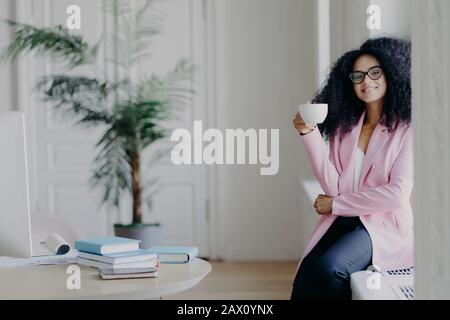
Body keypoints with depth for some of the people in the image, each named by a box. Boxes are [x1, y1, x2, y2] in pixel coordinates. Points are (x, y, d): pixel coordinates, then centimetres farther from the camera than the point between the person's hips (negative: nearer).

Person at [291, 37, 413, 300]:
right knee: (306, 273, -25)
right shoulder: (345, 127, 10)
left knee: (329, 268, -30)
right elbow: (333, 187, 0)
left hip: (387, 225, -4)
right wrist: (311, 134, -10)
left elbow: (397, 194, -11)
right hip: (343, 221, 4)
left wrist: (335, 204, -3)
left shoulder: (407, 128, -4)